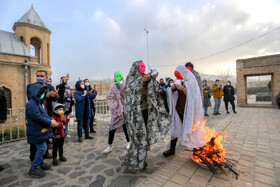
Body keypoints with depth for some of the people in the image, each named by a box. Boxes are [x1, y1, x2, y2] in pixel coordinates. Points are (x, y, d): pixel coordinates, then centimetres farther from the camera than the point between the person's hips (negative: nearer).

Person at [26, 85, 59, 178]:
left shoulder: (38, 103, 14)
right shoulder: (31, 104, -20)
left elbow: (45, 114, 14)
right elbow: (38, 118, -26)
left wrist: (51, 120, -1)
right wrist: (50, 122, -20)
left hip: (39, 131, 11)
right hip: (36, 132, -11)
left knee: (41, 148, 20)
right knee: (41, 148, -5)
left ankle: (40, 163, 36)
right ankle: (34, 169, 8)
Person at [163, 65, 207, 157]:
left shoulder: (191, 81, -8)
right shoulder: (179, 82, 7)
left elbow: (192, 96, -17)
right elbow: (172, 95, 13)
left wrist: (183, 89, -27)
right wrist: (172, 89, -8)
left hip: (187, 110, -5)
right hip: (178, 109, 5)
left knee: (190, 129, 6)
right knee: (174, 128, 7)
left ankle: (197, 149, 29)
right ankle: (172, 149, 19)